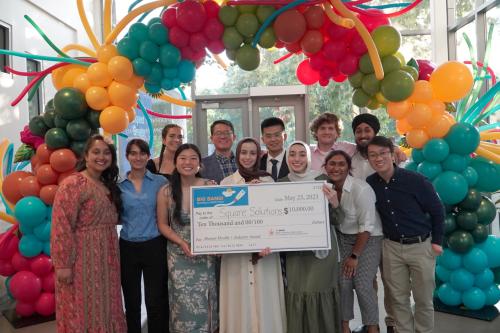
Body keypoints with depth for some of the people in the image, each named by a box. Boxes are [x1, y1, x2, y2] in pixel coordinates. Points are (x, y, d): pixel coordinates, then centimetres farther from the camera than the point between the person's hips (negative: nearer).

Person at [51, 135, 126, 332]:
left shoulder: (108, 185, 11)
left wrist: (111, 256, 15)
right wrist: (63, 264, -20)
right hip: (82, 259, -7)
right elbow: (62, 226, -18)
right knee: (84, 310, 6)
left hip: (106, 259, 7)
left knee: (105, 307, 17)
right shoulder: (73, 184, -13)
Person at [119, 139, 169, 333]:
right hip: (128, 248, 2)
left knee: (155, 302, 4)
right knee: (131, 302, 14)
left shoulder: (160, 182, -2)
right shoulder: (119, 185, 3)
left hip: (154, 247, -2)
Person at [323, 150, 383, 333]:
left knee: (362, 285, -6)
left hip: (368, 239, -4)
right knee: (342, 283, 1)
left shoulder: (361, 189, -25)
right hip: (343, 238, 5)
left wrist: (355, 255, -15)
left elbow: (367, 226, -20)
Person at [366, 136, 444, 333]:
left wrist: (437, 241, -2)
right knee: (398, 298, 14)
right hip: (391, 248, 2)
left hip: (421, 246, -2)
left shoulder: (415, 180, -15)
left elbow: (437, 210, -4)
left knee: (423, 299, 11)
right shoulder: (370, 184, -7)